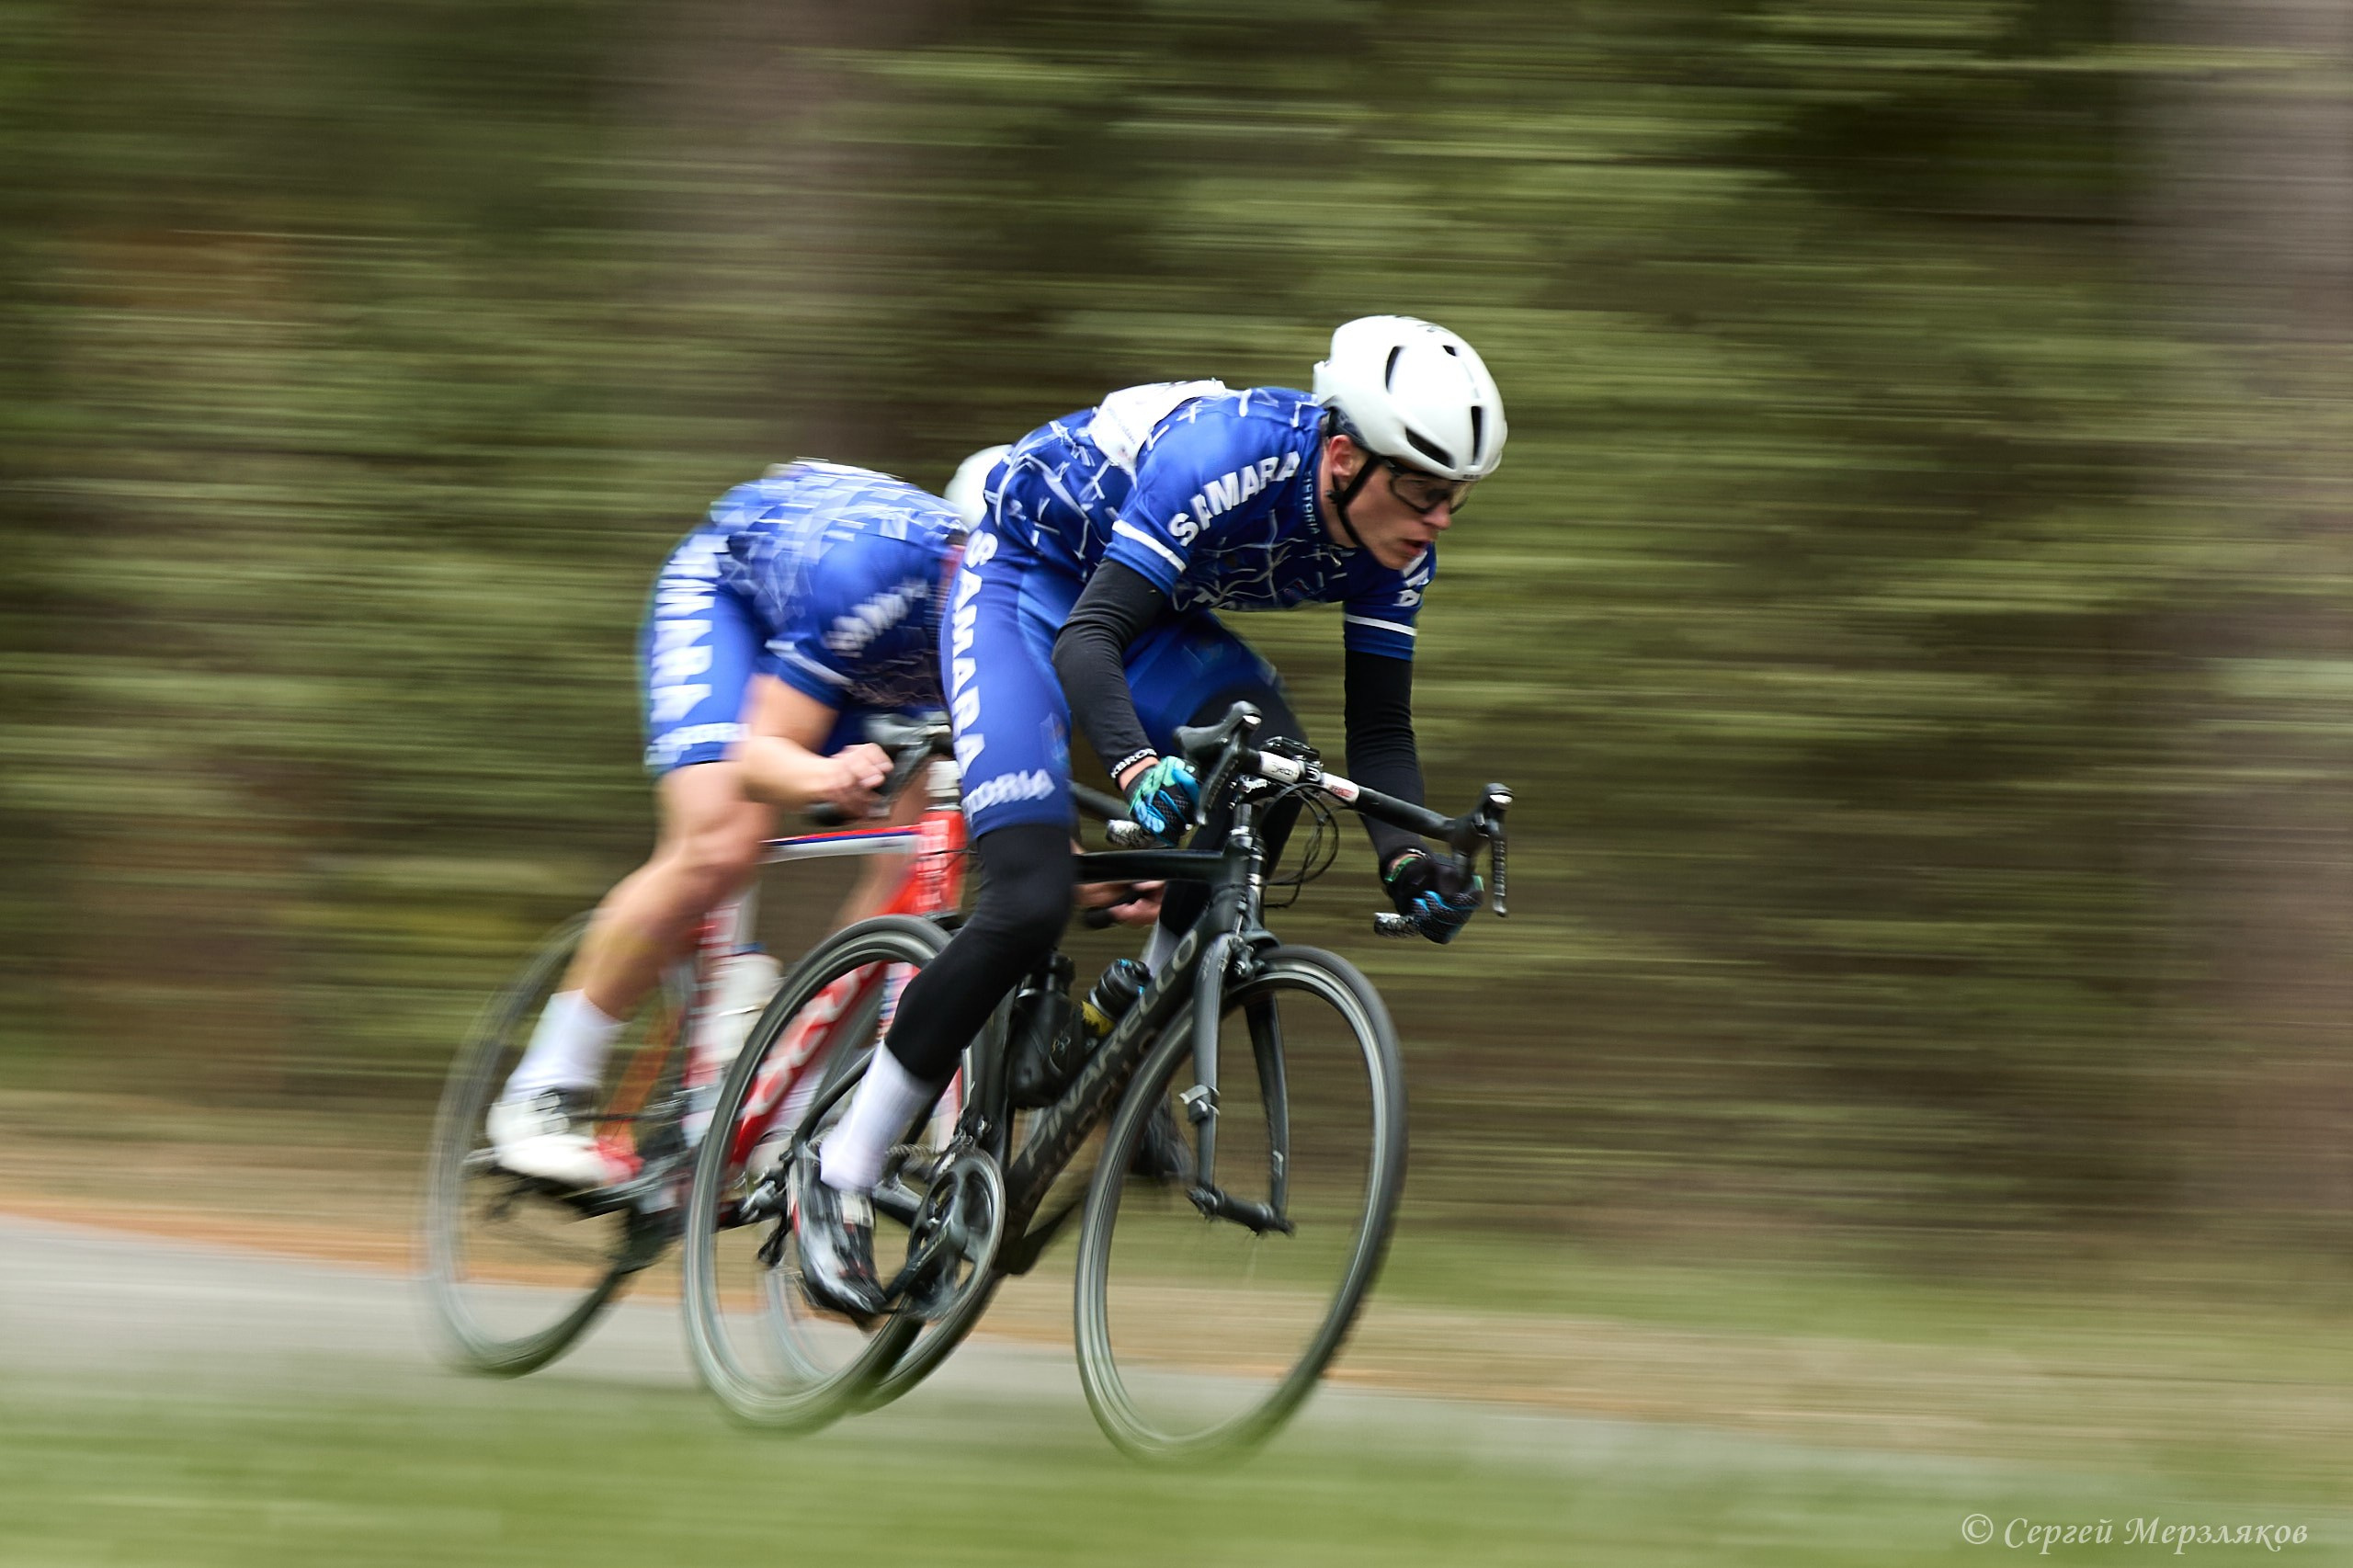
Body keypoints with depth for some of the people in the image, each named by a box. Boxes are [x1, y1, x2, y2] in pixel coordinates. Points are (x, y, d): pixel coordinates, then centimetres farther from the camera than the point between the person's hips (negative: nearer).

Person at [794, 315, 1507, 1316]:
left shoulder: (1393, 541, -15)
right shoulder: (1228, 457, -36)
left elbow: (1380, 732, -9)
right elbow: (1088, 639, -42)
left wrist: (1405, 856, -28)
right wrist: (1137, 765, -60)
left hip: (1151, 612, 7)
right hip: (1022, 585, -7)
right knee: (1029, 905, -21)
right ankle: (838, 1181, -8)